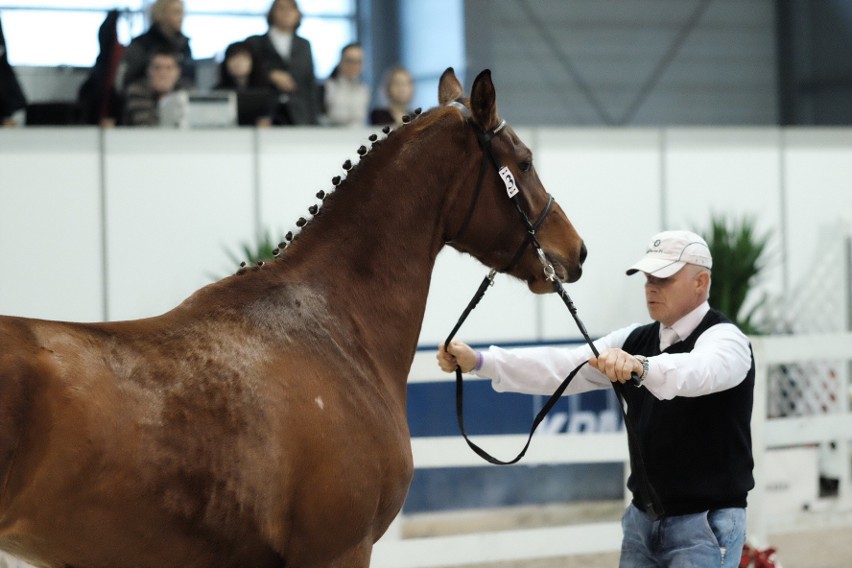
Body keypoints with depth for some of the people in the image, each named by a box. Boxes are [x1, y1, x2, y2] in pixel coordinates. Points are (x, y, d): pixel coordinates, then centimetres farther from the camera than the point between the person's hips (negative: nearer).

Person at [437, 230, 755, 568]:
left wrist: (641, 367, -55)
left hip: (706, 523, -7)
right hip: (643, 517, 7)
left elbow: (699, 372, -35)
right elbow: (561, 367, 0)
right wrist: (478, 362, -13)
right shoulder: (636, 341, 10)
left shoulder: (724, 340, -11)